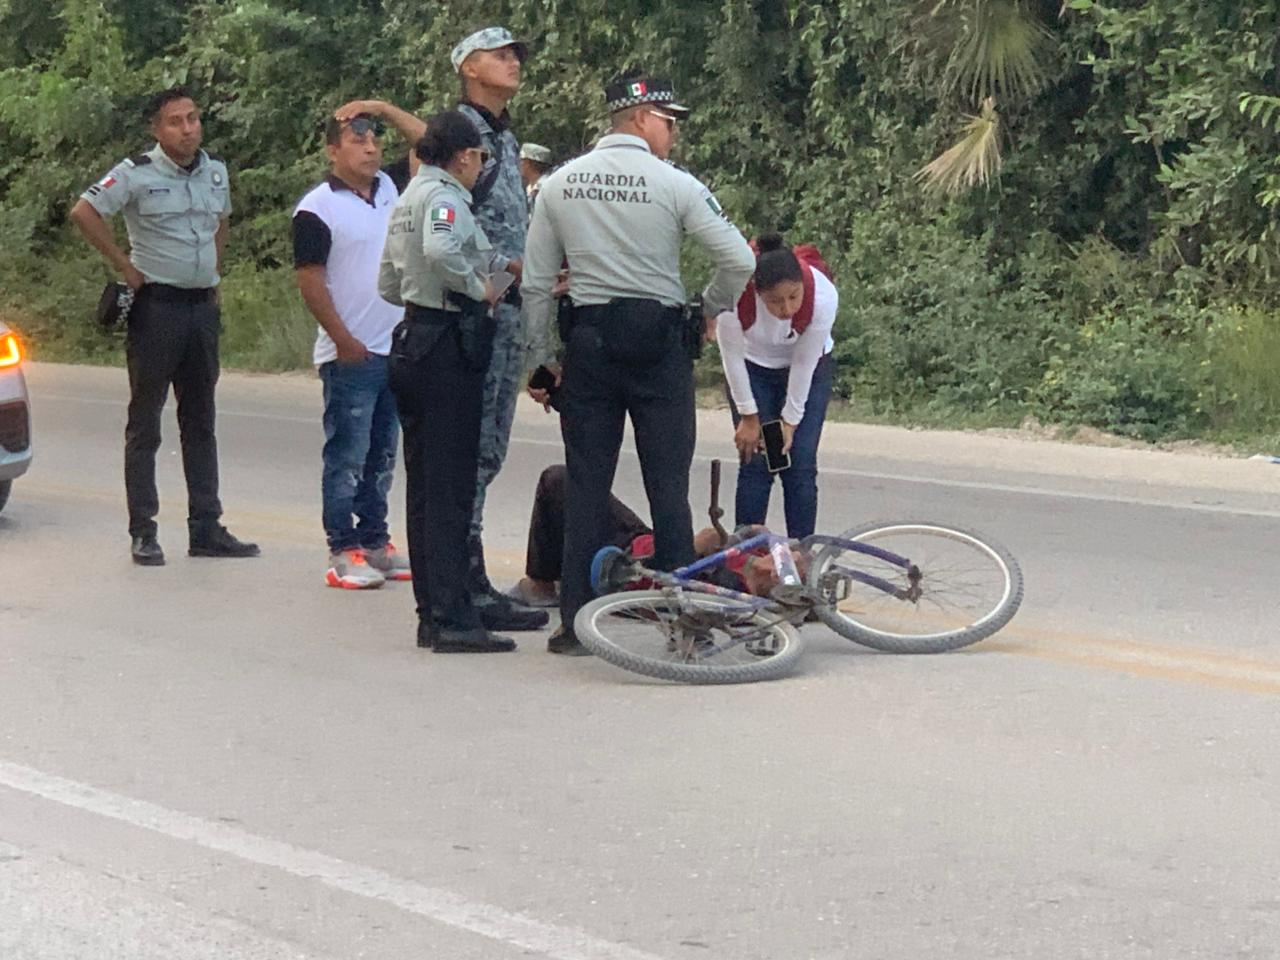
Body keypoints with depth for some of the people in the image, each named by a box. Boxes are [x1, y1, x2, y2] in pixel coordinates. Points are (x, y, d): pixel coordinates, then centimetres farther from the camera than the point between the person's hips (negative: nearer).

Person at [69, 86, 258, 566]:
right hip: (156, 306, -6)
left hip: (202, 305, 6)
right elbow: (84, 212, -14)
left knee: (200, 421, 10)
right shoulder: (137, 174, -10)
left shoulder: (216, 172, 9)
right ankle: (143, 532, 3)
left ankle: (206, 528, 14)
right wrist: (125, 266, -12)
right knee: (145, 422, 0)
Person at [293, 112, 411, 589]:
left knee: (382, 455, 13)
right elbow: (310, 280, -12)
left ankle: (375, 542, 21)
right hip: (351, 354, -7)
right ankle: (343, 552, 0)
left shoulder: (391, 189, 10)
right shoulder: (318, 207, -9)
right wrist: (344, 340, -16)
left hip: (398, 349, 7)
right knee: (347, 457, -3)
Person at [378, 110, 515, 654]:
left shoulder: (407, 200, 17)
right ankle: (454, 621, -7)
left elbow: (388, 286, 22)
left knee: (424, 484, 12)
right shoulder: (445, 196, -12)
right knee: (451, 486, -8)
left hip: (410, 341, 10)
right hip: (449, 347, -10)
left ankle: (431, 615, 16)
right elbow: (439, 251, -33)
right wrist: (478, 287, -18)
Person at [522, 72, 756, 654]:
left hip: (588, 339, 3)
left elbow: (536, 284, 5)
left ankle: (575, 622, 6)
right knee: (668, 482, 2)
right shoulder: (674, 185, -7)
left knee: (586, 483, 6)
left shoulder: (560, 185, 5)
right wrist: (708, 312, 8)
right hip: (658, 338, -3)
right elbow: (739, 262, -10)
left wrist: (541, 360, 13)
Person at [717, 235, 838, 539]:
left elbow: (805, 363, -21)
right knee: (755, 464, -7)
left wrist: (791, 421, -13)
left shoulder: (823, 296, -35)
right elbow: (732, 357, -19)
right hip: (753, 368, 0)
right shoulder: (736, 295, -36)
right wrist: (748, 417, -10)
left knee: (800, 466, -6)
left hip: (807, 369, 0)